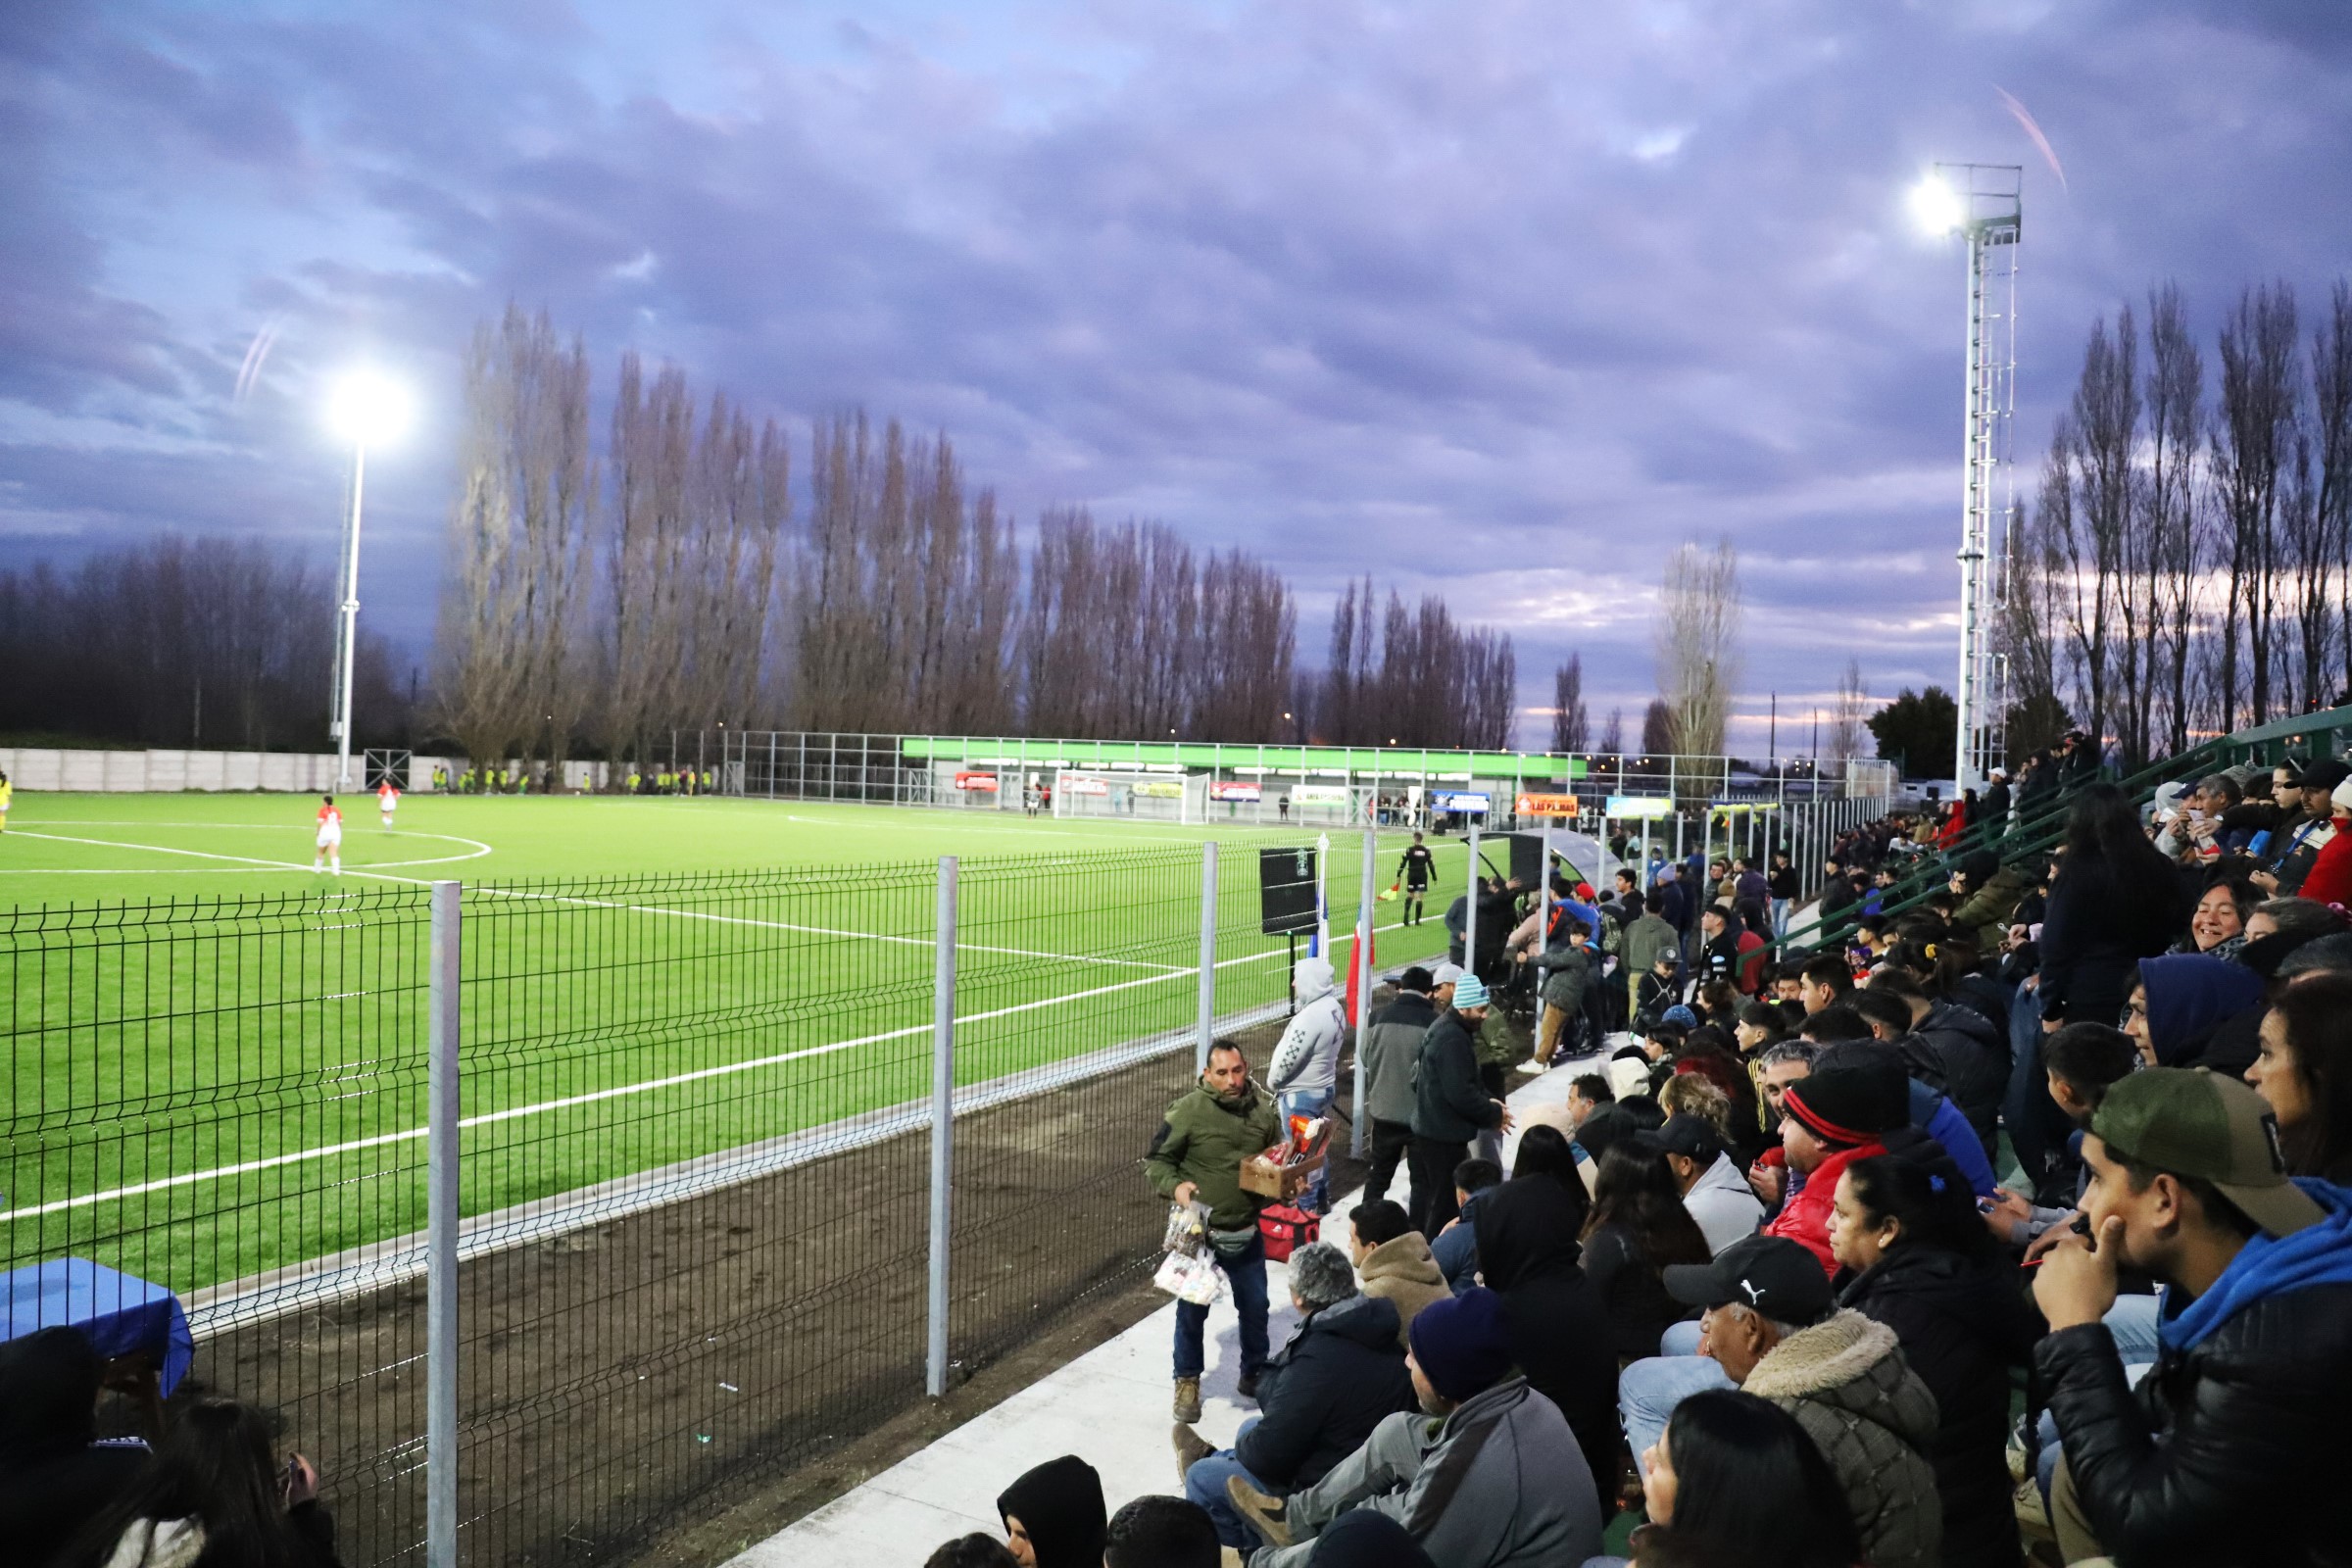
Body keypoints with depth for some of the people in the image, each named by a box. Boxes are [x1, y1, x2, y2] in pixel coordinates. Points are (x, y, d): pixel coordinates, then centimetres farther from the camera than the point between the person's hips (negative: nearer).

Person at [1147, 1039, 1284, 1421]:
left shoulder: (1263, 1110, -4)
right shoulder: (1188, 1110, -16)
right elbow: (1156, 1159, -8)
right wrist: (1174, 1186, -26)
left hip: (1247, 1232, 3)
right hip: (1199, 1231, -3)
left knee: (1255, 1306, 16)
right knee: (1192, 1309, 10)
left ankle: (1254, 1374, 40)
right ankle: (1187, 1382, 31)